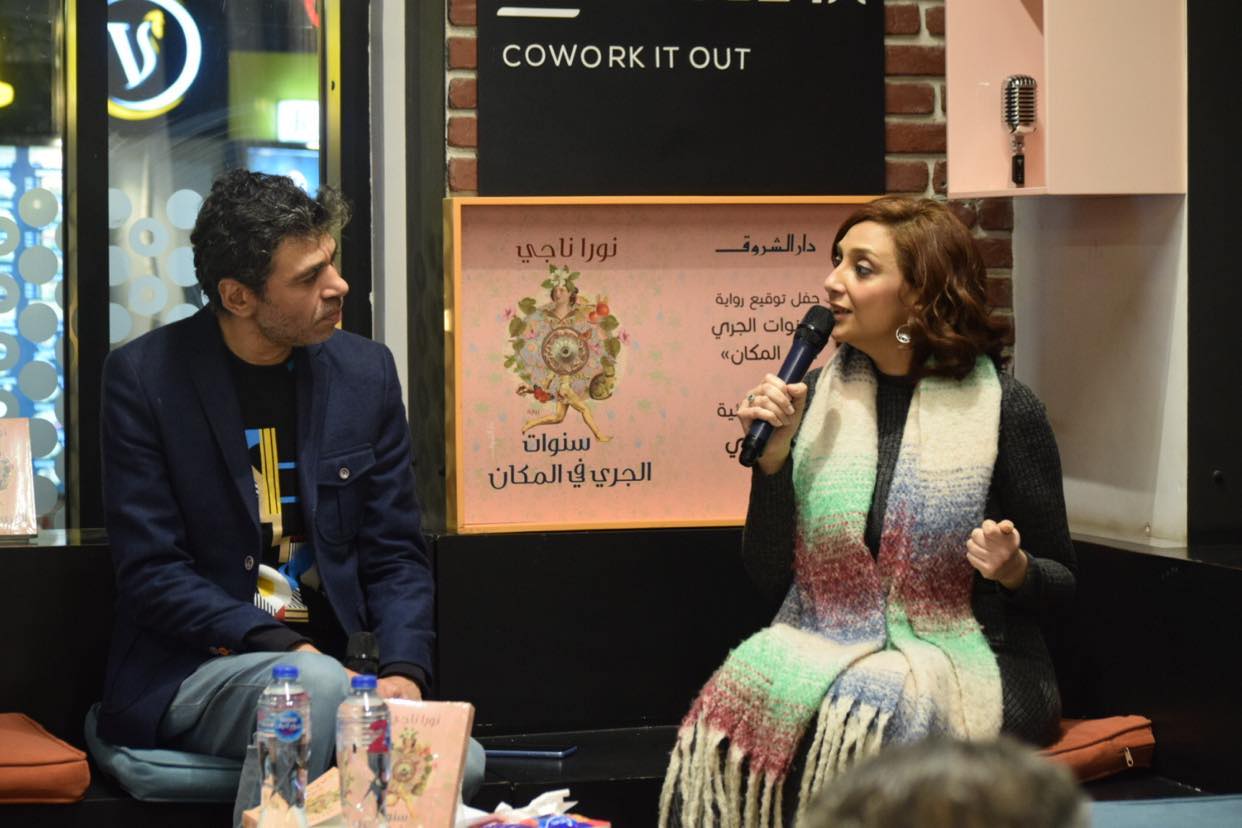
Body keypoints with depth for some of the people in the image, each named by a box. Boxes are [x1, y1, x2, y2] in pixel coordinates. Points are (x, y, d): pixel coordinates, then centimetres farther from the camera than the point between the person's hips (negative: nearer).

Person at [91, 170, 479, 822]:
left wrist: (404, 669, -11)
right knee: (317, 686, -35)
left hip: (328, 670, 3)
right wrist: (281, 646, -20)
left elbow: (395, 555, 8)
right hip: (191, 670, -3)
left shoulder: (364, 371, 6)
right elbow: (150, 573, -9)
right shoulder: (143, 376, -5)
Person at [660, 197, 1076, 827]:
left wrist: (1013, 569, -18)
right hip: (828, 650, 3)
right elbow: (771, 578, 7)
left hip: (963, 661, -3)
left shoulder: (1003, 408, -2)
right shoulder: (818, 398, 9)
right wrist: (773, 454, -4)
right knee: (743, 711, -28)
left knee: (851, 721, -34)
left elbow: (1059, 582, 5)